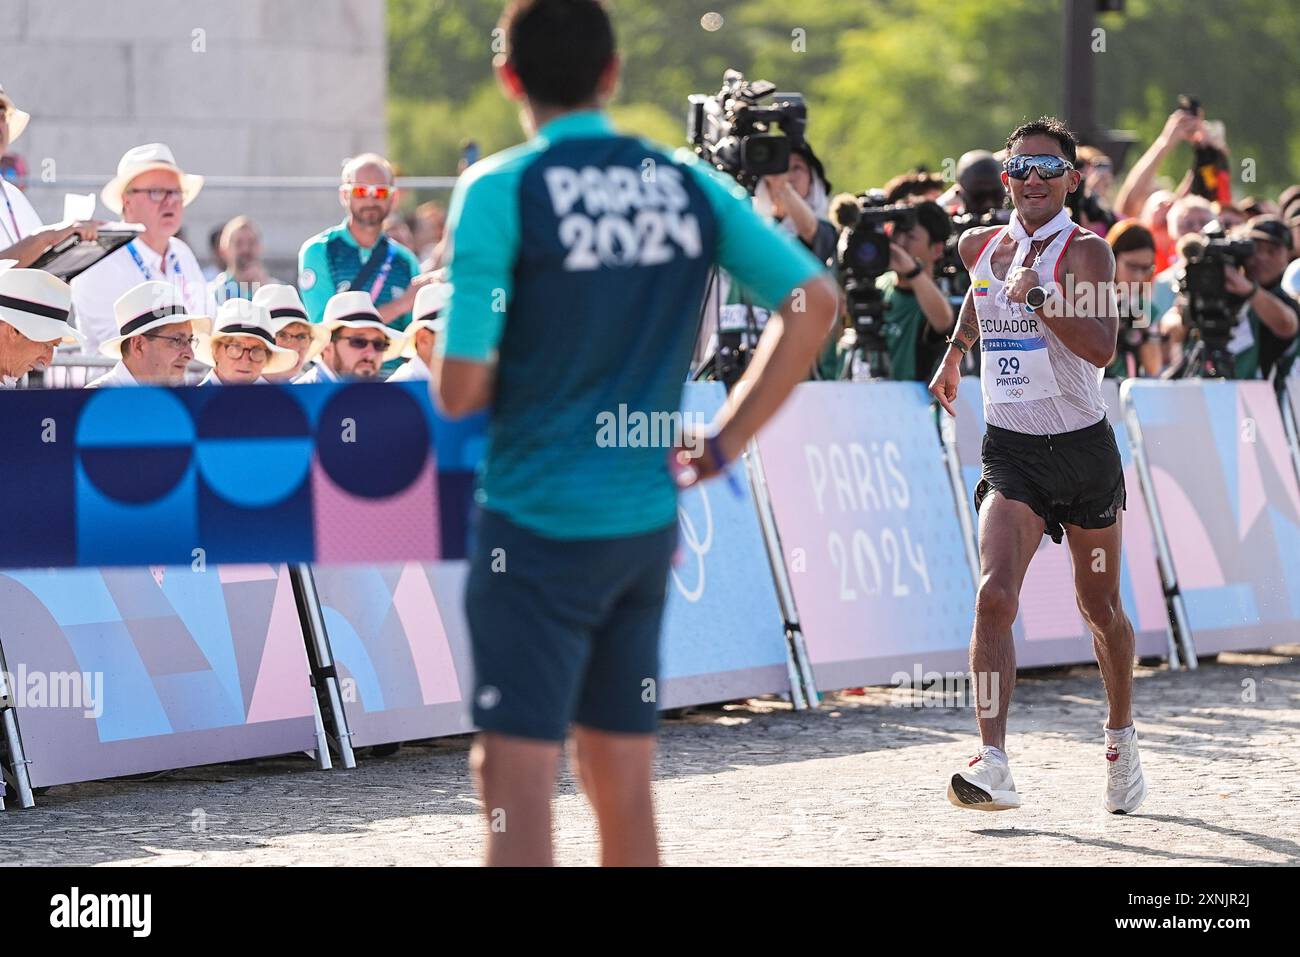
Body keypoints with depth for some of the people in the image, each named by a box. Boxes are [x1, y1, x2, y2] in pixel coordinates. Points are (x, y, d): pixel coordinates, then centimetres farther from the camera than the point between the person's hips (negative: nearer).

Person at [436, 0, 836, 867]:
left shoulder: (500, 192, -11)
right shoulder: (688, 185, 4)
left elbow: (459, 392, -13)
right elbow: (813, 300, 2)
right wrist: (725, 442, 6)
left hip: (536, 525, -5)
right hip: (646, 525, 5)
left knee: (518, 782, -4)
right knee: (624, 787, 13)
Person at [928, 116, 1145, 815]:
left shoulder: (1085, 250, -11)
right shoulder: (981, 246, 4)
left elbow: (1101, 346, -27)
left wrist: (1036, 293, -33)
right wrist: (955, 353, 30)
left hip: (1083, 449, -2)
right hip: (1011, 452, 2)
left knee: (1100, 607, 13)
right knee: (995, 595, -19)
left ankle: (1121, 737, 39)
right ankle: (992, 763, -24)